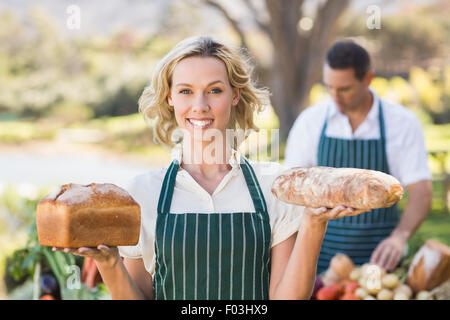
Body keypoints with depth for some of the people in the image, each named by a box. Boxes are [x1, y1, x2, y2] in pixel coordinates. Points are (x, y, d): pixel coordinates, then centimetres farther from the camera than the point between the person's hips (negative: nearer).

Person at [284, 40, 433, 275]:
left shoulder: (403, 123, -6)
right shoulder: (311, 121, -1)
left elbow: (421, 192, -10)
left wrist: (399, 237, -28)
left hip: (378, 254, -1)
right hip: (323, 253, 1)